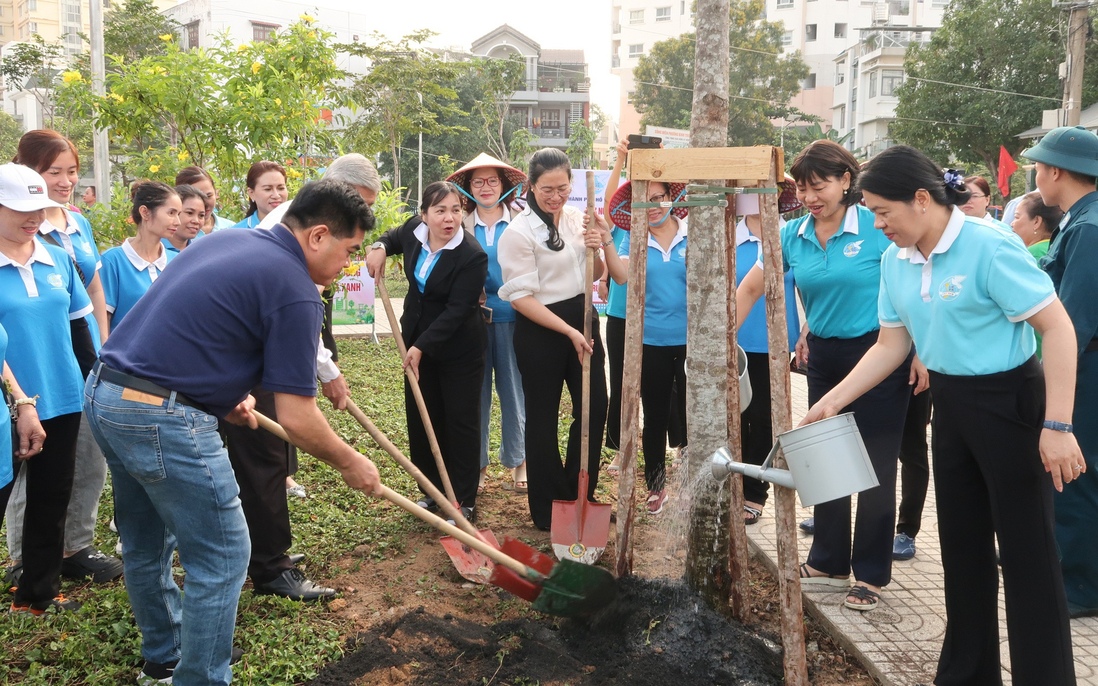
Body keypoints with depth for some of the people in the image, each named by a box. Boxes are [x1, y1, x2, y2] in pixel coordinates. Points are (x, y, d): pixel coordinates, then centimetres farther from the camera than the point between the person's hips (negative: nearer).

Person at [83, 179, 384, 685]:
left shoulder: (223, 241, 13)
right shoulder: (294, 291, -13)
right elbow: (296, 419, -12)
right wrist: (350, 463, 4)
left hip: (104, 392, 10)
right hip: (162, 416, -10)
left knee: (147, 545, 24)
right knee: (221, 558, 4)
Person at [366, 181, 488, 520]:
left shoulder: (472, 256, -25)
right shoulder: (414, 229, -5)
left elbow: (456, 311, -25)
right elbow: (395, 237, 21)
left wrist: (422, 346, -26)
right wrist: (380, 247, -1)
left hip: (458, 349, -6)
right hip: (417, 340, 7)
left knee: (461, 422, 1)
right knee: (421, 418, 12)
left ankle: (464, 501, 11)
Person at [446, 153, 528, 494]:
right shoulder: (462, 226, 5)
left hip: (512, 318, -1)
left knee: (515, 390, 6)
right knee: (475, 393, 6)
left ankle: (518, 462, 19)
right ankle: (476, 464, 17)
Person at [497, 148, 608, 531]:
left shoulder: (577, 218, 3)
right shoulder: (519, 232, -15)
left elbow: (595, 275, 13)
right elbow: (521, 297, -16)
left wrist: (596, 251, -10)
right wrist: (569, 332, -19)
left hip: (583, 319, 6)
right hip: (540, 330, -6)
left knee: (595, 407, 11)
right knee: (542, 419, 6)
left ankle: (580, 496, 30)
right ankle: (549, 510, 22)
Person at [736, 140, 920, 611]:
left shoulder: (878, 227, -14)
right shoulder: (793, 235, 0)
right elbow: (749, 289, 5)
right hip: (824, 356, 6)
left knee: (875, 468, 1)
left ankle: (870, 575, 14)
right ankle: (828, 562, 28)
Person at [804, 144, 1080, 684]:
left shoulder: (989, 246, -21)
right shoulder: (895, 261, 2)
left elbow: (1058, 329, -20)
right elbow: (891, 345, 10)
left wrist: (1057, 427, -23)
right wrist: (834, 399, 5)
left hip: (1010, 402, -8)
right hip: (951, 405, 8)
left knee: (1026, 553, 0)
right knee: (961, 545, 17)